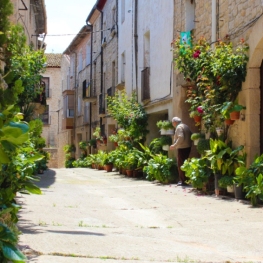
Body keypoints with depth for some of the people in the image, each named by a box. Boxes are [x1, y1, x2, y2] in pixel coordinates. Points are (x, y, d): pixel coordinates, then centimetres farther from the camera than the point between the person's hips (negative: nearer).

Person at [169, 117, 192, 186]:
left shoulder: (179, 127, -12)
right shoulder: (185, 126, 16)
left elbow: (181, 138, -24)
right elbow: (191, 136, 15)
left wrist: (174, 145, -19)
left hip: (182, 148, -9)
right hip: (188, 147, 9)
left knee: (180, 165, -3)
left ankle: (183, 181, -3)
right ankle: (185, 179, 20)